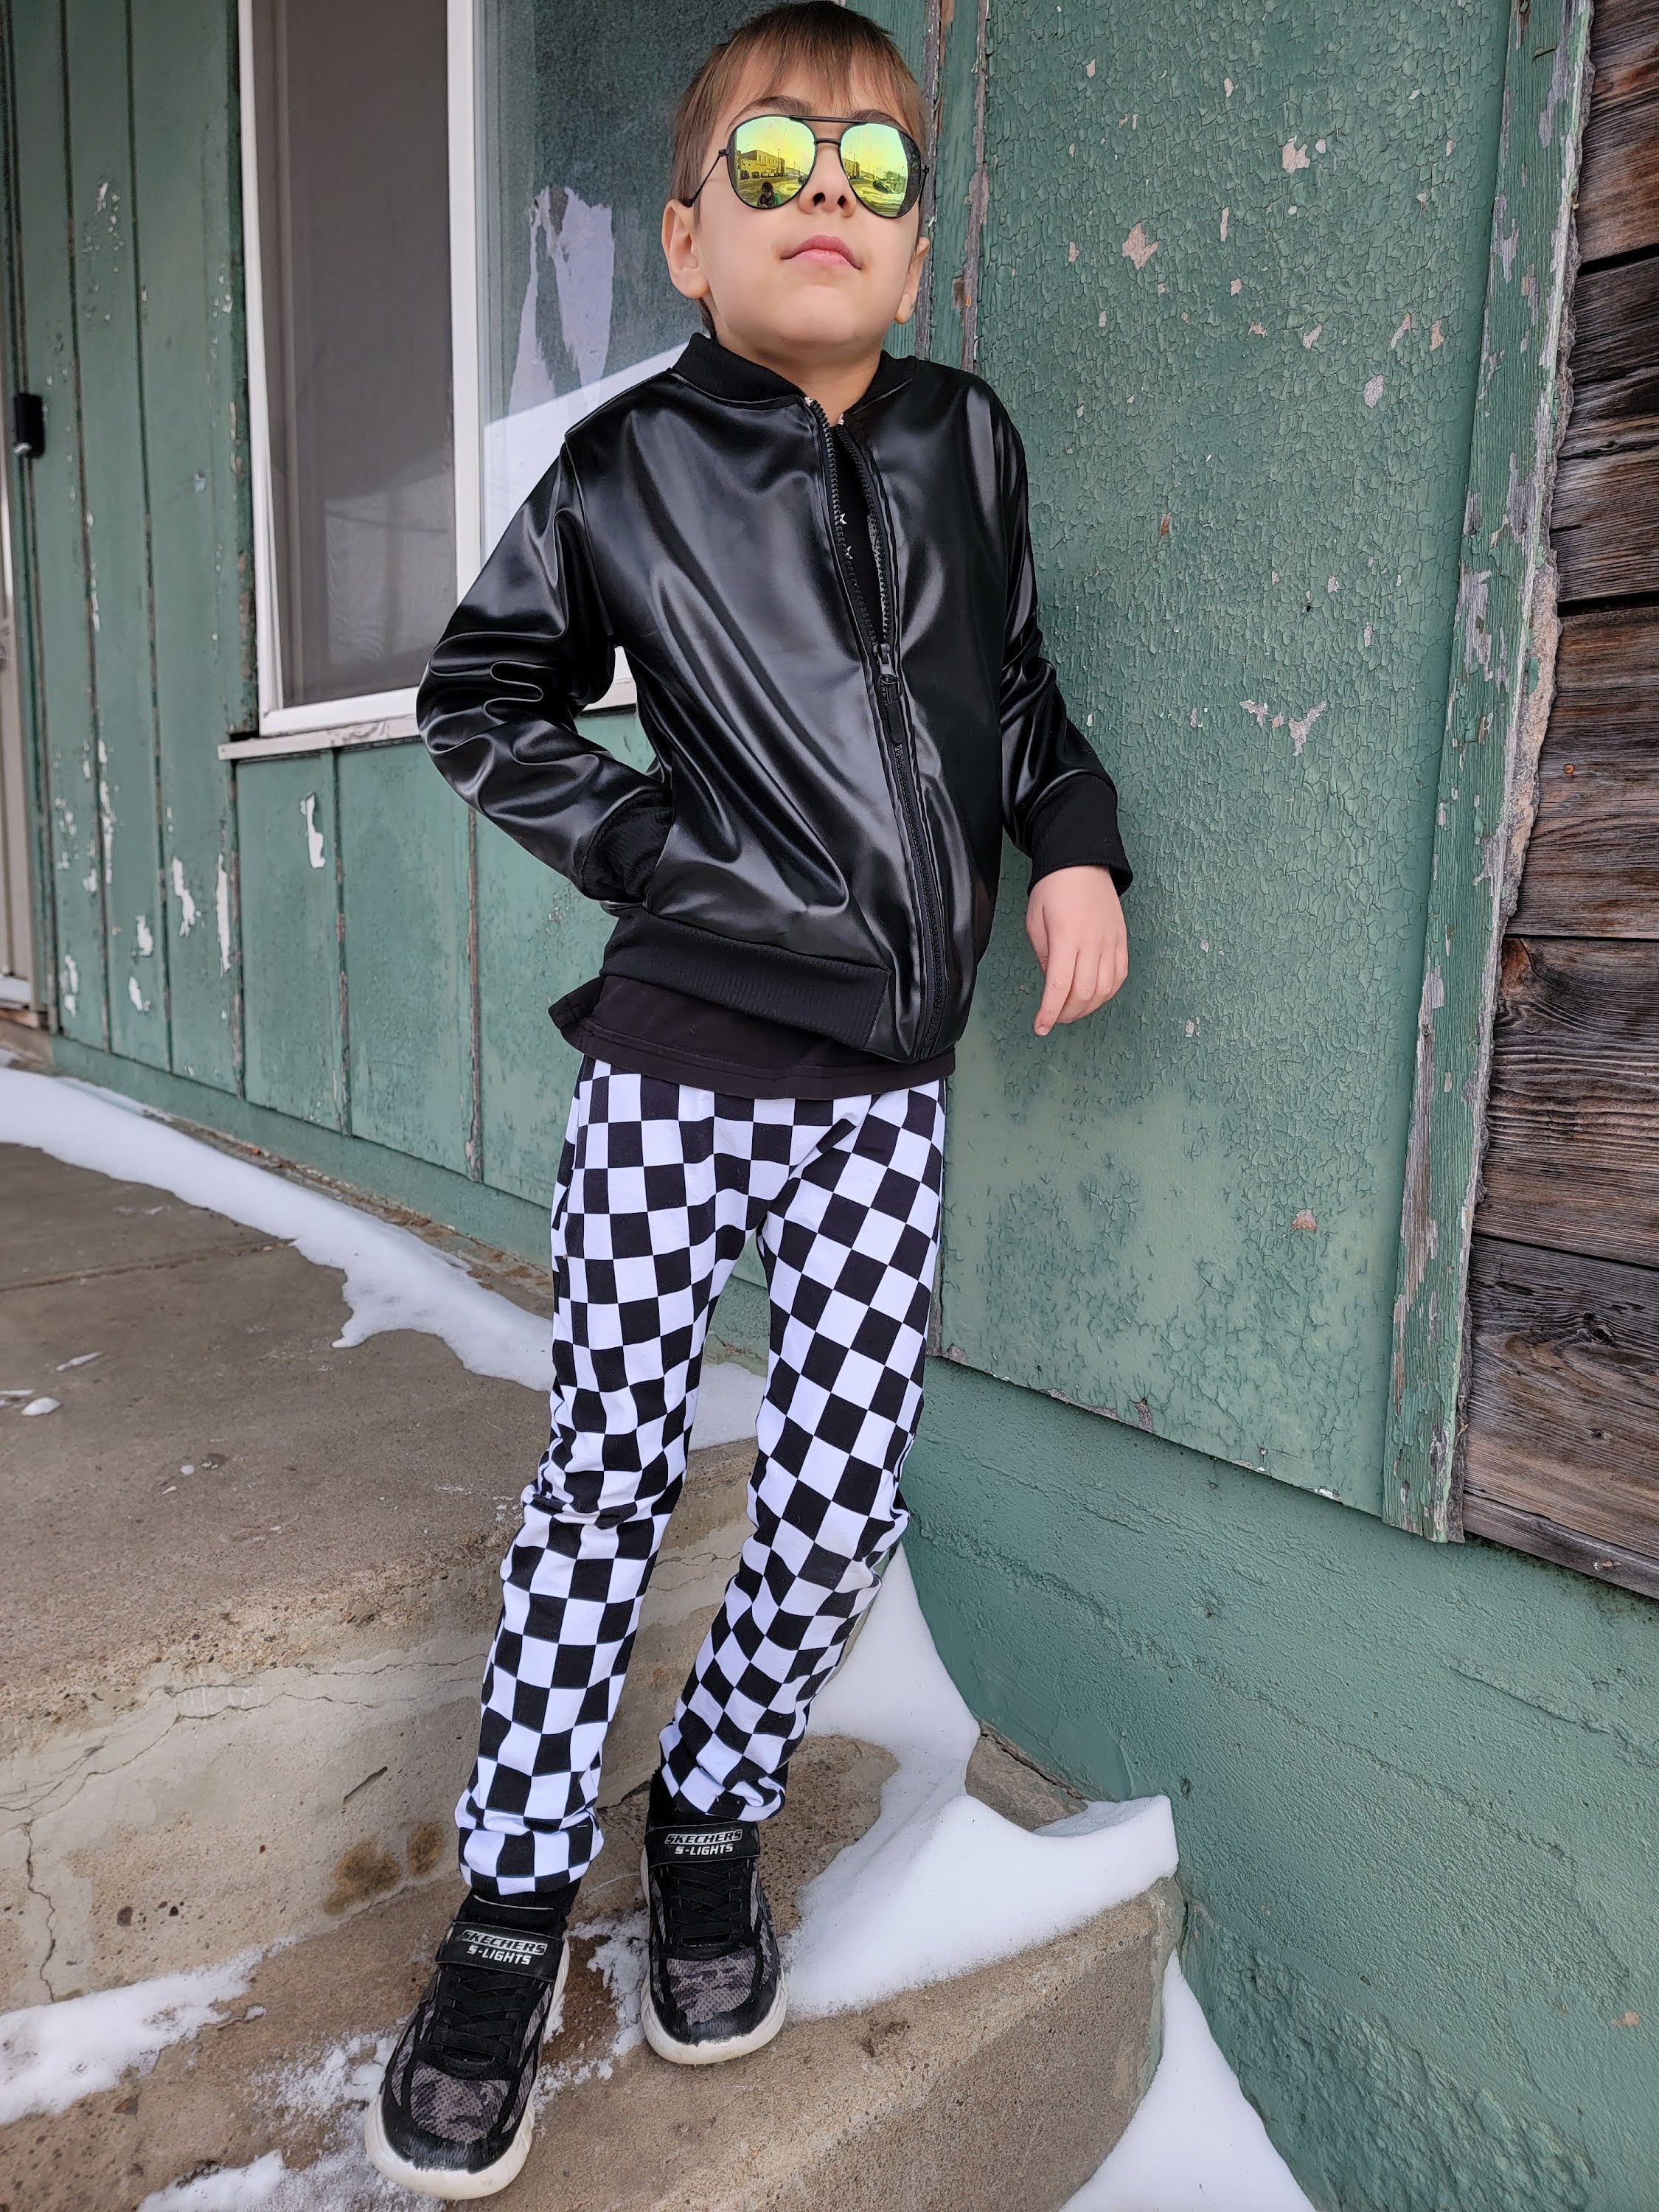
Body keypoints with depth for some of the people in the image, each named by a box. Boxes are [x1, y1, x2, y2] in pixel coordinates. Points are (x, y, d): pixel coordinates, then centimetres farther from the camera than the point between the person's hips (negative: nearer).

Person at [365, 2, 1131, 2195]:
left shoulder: (969, 441, 9)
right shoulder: (628, 469, 1)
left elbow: (1016, 685, 20)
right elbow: (478, 703, 10)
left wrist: (1078, 845, 3)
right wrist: (648, 842, -2)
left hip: (887, 1087, 3)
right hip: (677, 1063, -2)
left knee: (842, 1500, 5)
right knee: (607, 1475, 4)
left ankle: (713, 1815, 32)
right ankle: (517, 1896, 25)